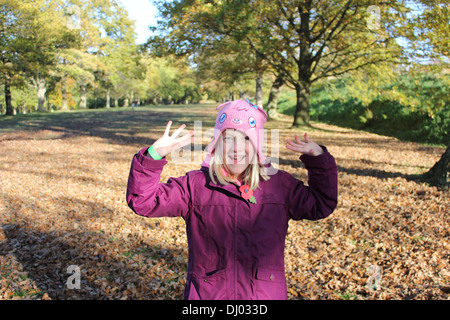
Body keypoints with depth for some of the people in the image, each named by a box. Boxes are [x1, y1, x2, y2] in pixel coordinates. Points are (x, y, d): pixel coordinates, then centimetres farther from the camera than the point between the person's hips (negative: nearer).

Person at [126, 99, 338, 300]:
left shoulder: (280, 185, 4)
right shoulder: (195, 185, -2)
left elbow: (322, 204, 13)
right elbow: (143, 201, -5)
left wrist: (318, 158, 2)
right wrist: (154, 155, -18)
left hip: (266, 294, 2)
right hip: (206, 294, -1)